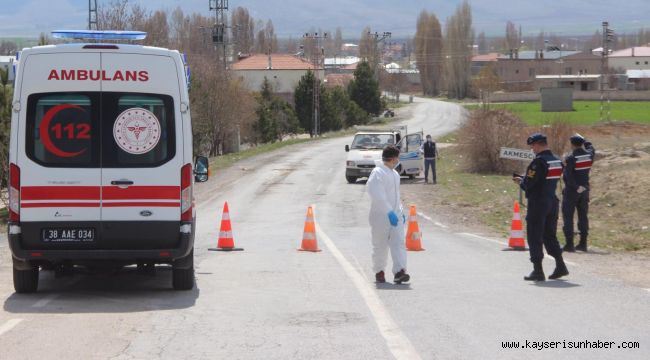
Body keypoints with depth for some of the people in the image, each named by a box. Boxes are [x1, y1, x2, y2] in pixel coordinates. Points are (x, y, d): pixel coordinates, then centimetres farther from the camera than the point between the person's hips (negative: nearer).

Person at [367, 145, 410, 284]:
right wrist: (390, 212, -25)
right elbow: (377, 195, -22)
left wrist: (401, 211, 20)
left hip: (395, 214, 7)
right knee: (380, 246, 5)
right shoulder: (377, 173, -12)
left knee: (398, 243, -9)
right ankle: (379, 271, 21)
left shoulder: (394, 174, 16)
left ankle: (399, 272, -18)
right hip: (380, 215, -7)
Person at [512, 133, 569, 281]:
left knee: (535, 237, 0)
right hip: (553, 202, 8)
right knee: (550, 235, 18)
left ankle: (538, 271, 0)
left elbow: (529, 183, -21)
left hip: (538, 203, -8)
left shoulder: (539, 162, -18)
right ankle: (560, 266, 16)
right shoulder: (557, 161, 8)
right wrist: (523, 179, 13)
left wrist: (521, 181, 2)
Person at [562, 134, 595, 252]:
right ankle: (583, 243, 15)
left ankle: (569, 244, -6)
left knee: (568, 216, -1)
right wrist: (582, 139, 31)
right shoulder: (589, 155, 1)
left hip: (571, 190, -6)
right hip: (585, 189, 6)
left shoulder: (570, 158, -16)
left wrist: (576, 187, -20)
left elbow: (568, 175, -24)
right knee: (583, 216, 12)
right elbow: (590, 147, 26)